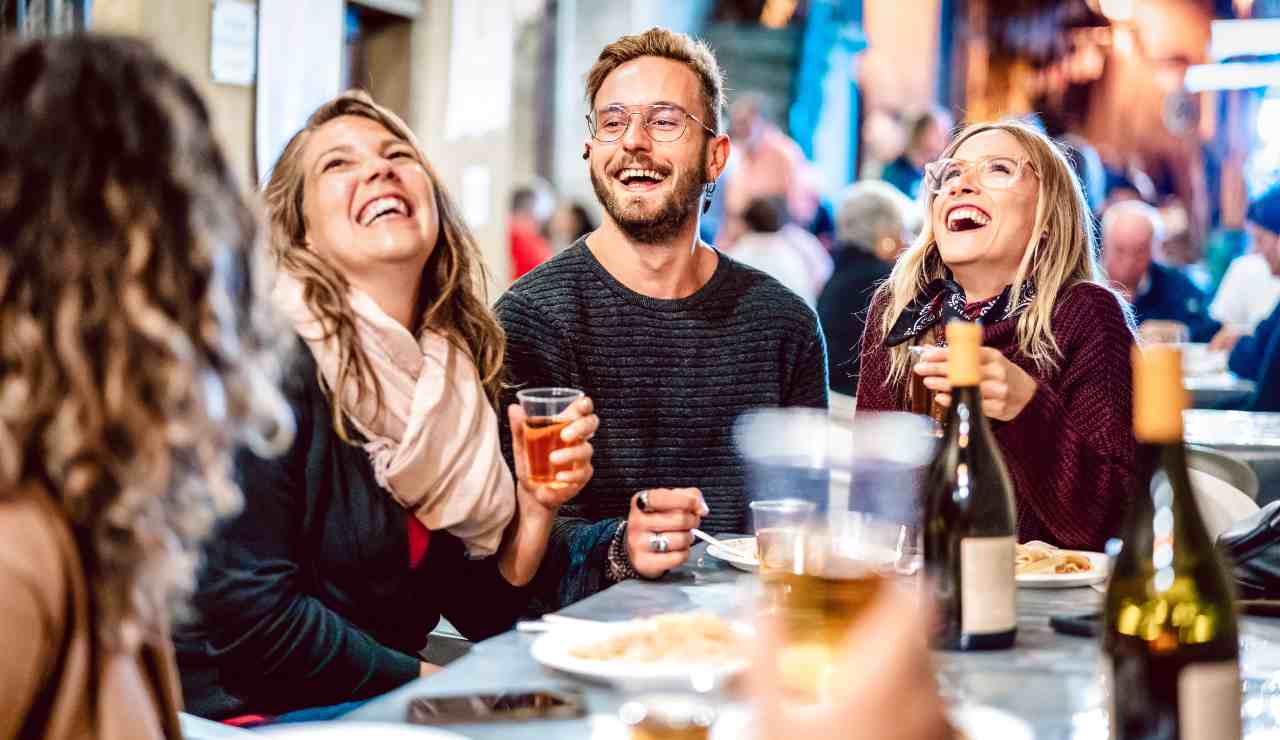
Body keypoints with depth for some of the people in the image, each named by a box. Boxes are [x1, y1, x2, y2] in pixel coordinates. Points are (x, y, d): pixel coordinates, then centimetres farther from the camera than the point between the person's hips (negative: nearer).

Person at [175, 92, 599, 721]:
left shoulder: (460, 369, 4)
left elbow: (481, 613, 6)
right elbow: (249, 616, -20)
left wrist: (536, 505, -11)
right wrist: (430, 683, -14)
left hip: (380, 704, 7)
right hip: (256, 713, -6)